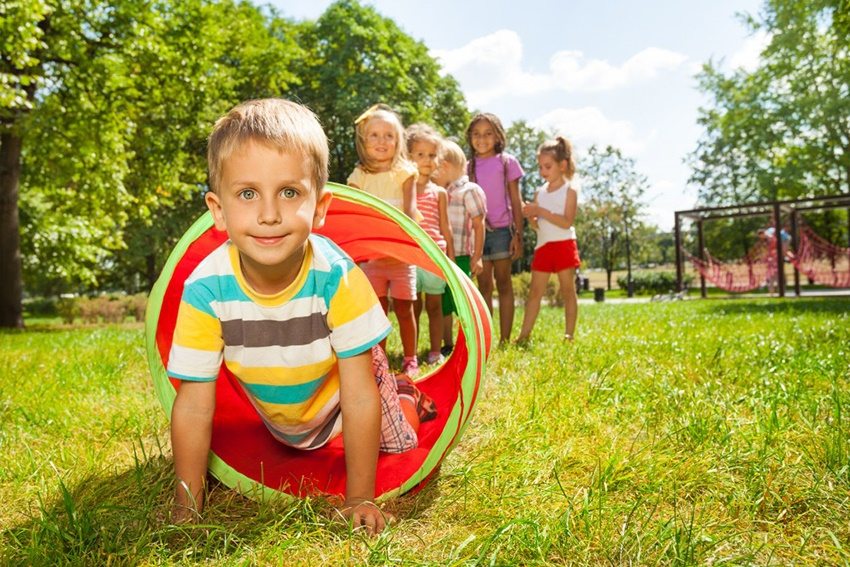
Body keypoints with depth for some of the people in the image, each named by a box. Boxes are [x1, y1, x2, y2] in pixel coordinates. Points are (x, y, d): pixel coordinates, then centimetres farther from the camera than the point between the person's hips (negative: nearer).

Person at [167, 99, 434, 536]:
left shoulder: (337, 278, -39)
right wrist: (186, 507, -18)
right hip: (276, 414, 2)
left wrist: (359, 498, -26)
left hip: (338, 390, -2)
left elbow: (358, 397, -31)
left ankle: (408, 395, 46)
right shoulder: (205, 289, -34)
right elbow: (194, 406, -23)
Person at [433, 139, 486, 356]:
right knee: (441, 303, 12)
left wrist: (477, 257, -13)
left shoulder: (469, 191, -6)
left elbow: (479, 226, -9)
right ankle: (447, 344, 25)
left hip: (460, 257, -7)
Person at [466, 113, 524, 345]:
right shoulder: (469, 166, 10)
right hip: (477, 231, 3)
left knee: (503, 284, 1)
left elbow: (516, 201, 1)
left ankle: (505, 340, 4)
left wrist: (518, 234, -5)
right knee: (483, 285, 6)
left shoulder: (507, 162, 1)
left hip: (501, 229, -3)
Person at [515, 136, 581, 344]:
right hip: (543, 246, 5)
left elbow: (567, 222, -15)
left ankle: (569, 335, 8)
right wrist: (531, 217, -11)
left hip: (563, 245, -5)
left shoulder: (569, 190, -3)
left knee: (568, 291, 2)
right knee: (535, 292, 4)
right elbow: (537, 226, 11)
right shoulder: (540, 192, 11)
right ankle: (524, 335, 6)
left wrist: (541, 212, -20)